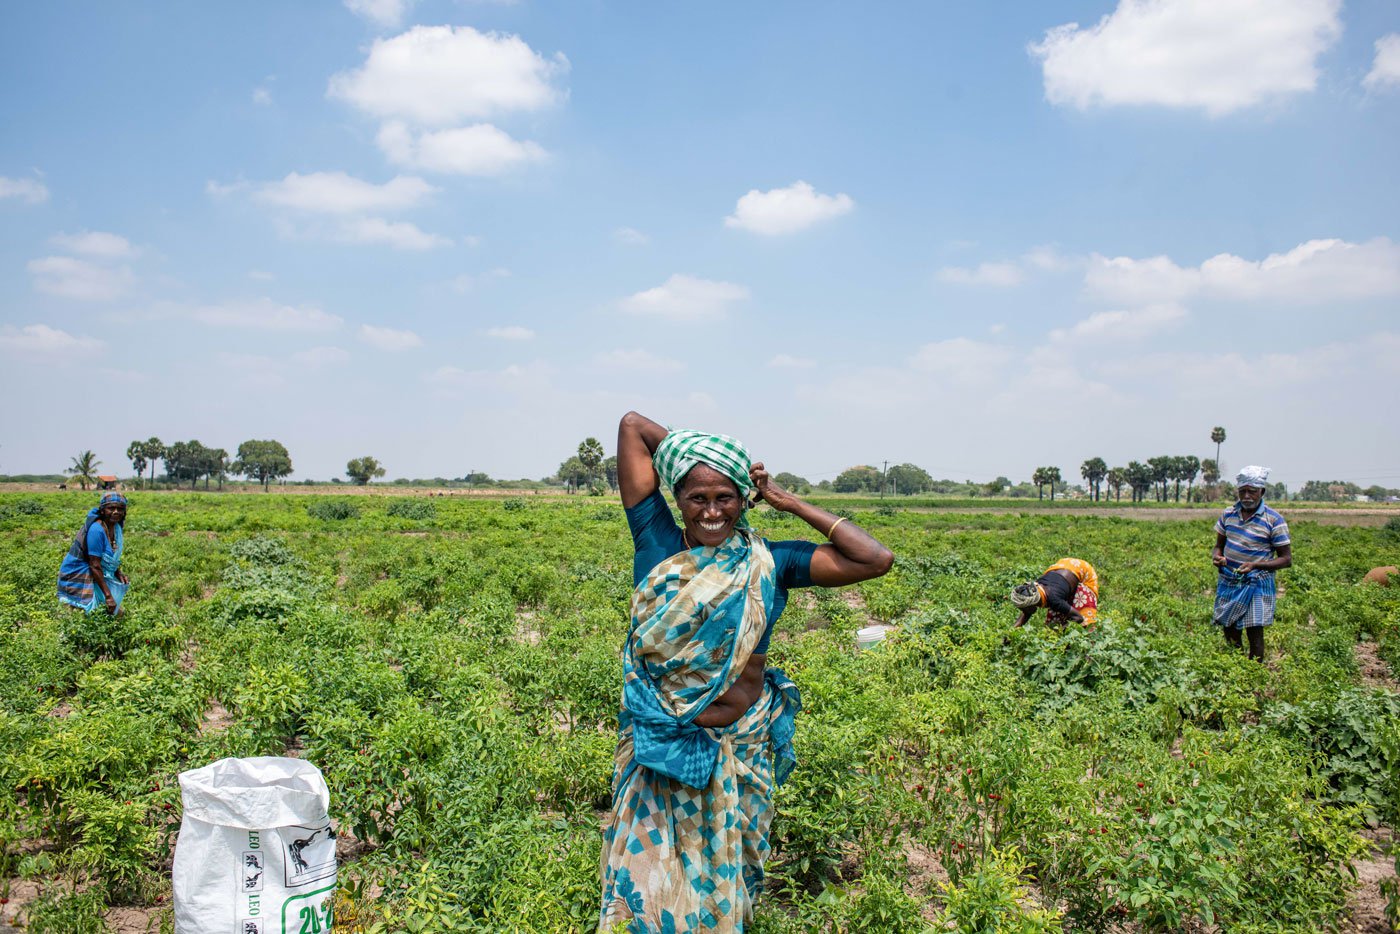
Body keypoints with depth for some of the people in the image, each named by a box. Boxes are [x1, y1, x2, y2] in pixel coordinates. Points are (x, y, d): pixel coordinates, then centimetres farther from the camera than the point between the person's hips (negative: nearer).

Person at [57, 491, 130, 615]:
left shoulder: (116, 527, 1)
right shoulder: (97, 529, -24)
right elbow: (95, 566, -25)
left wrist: (118, 573, -5)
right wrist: (108, 596, -26)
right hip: (77, 576, -8)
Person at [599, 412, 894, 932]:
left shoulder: (769, 562, -5)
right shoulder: (656, 544, -7)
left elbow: (876, 560, -13)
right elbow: (632, 425, -6)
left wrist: (789, 503, -10)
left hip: (740, 753, 1)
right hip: (660, 751, 0)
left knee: (724, 885, 19)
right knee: (647, 881, 8)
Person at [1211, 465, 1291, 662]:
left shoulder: (1274, 521, -9)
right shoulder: (1228, 514, 5)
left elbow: (1286, 559, -7)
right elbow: (1219, 545, 17)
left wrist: (1255, 565, -22)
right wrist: (1216, 557, -8)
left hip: (1256, 583, -4)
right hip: (1228, 582, 4)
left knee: (1255, 631, -5)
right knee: (1229, 631, 8)